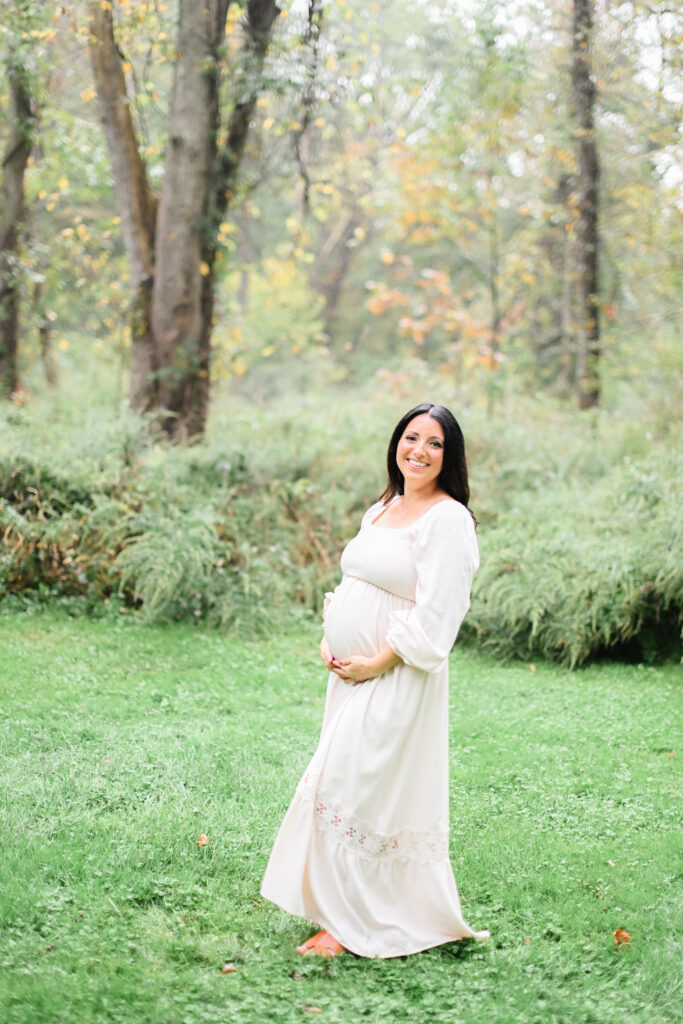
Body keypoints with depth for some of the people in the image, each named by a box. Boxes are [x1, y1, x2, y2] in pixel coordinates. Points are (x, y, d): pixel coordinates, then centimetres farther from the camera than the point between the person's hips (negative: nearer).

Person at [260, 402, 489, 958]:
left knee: (352, 788, -6)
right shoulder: (381, 510, 14)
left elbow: (434, 615, -18)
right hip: (351, 674, 8)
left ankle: (352, 925, 6)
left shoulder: (448, 520, -13)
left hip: (395, 679, -8)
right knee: (339, 783, 12)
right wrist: (330, 641, 5)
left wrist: (377, 662, -16)